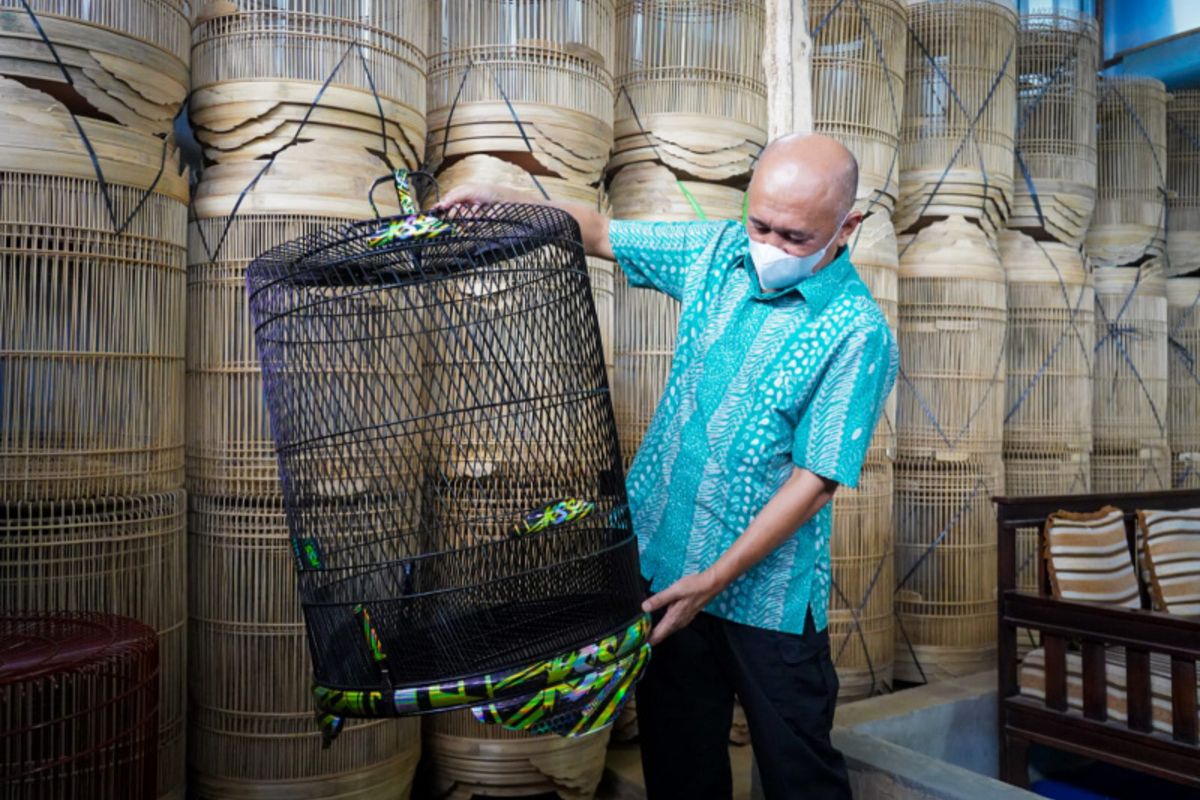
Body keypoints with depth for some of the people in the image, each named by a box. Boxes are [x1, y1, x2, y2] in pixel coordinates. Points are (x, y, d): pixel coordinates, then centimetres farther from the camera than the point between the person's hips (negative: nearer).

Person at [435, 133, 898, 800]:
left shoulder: (858, 334, -16)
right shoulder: (718, 251, -1)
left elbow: (815, 482, -18)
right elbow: (599, 232, 9)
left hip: (765, 589, -4)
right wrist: (506, 200, -7)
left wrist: (713, 579, -19)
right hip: (662, 565, 5)